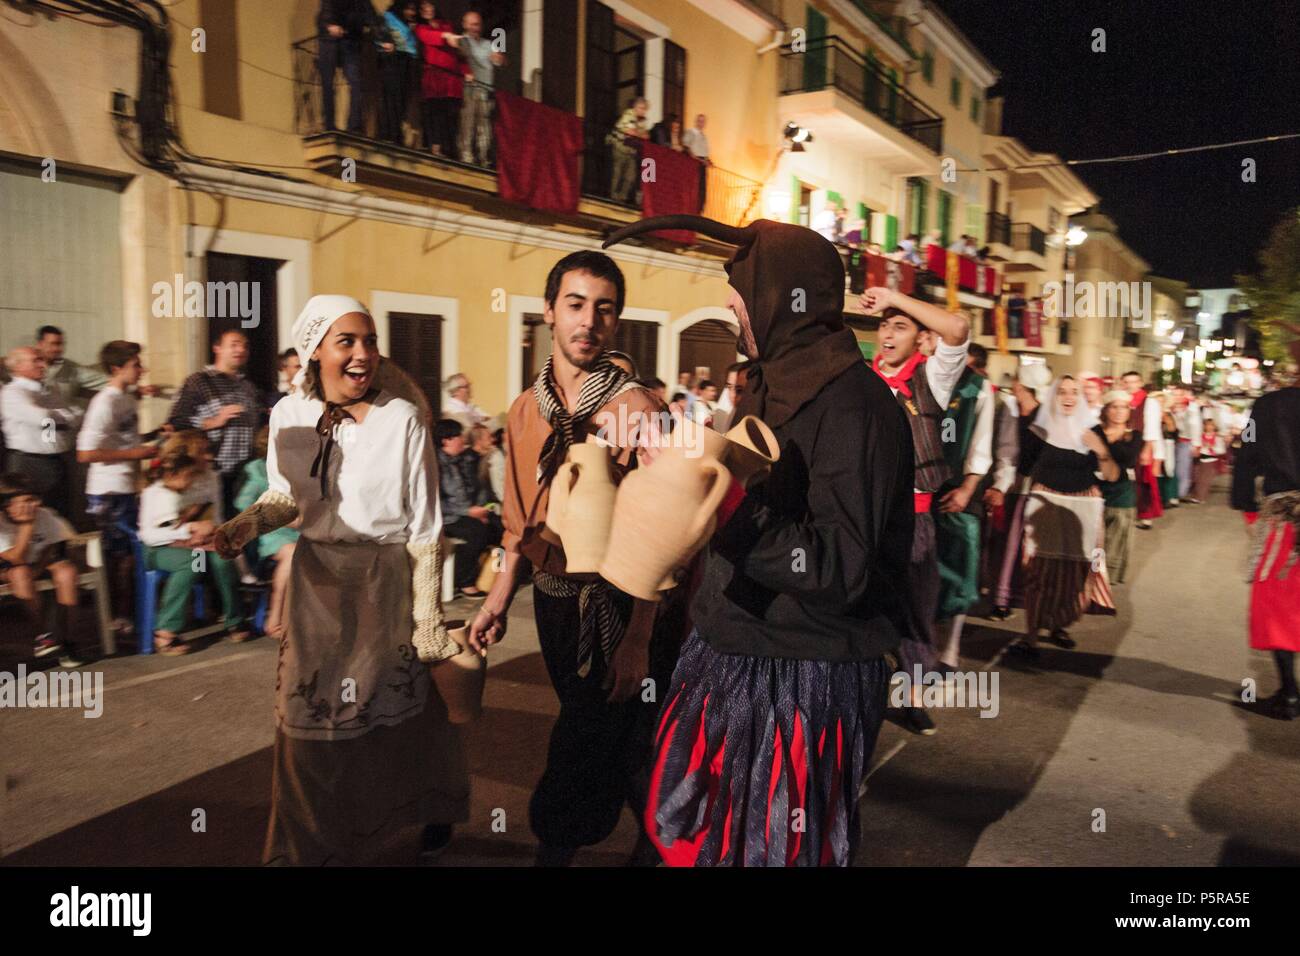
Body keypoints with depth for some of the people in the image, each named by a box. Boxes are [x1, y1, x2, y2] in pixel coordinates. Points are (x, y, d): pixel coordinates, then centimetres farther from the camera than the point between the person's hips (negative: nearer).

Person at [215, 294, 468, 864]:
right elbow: (287, 497, 11)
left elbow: (424, 530, -10)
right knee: (311, 721, 11)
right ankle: (312, 845, 34)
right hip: (317, 584, 4)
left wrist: (427, 620, -9)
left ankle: (433, 812, 41)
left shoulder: (403, 420, -14)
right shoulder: (288, 415, -3)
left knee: (398, 714, 12)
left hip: (387, 584, -3)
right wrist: (242, 527, -10)